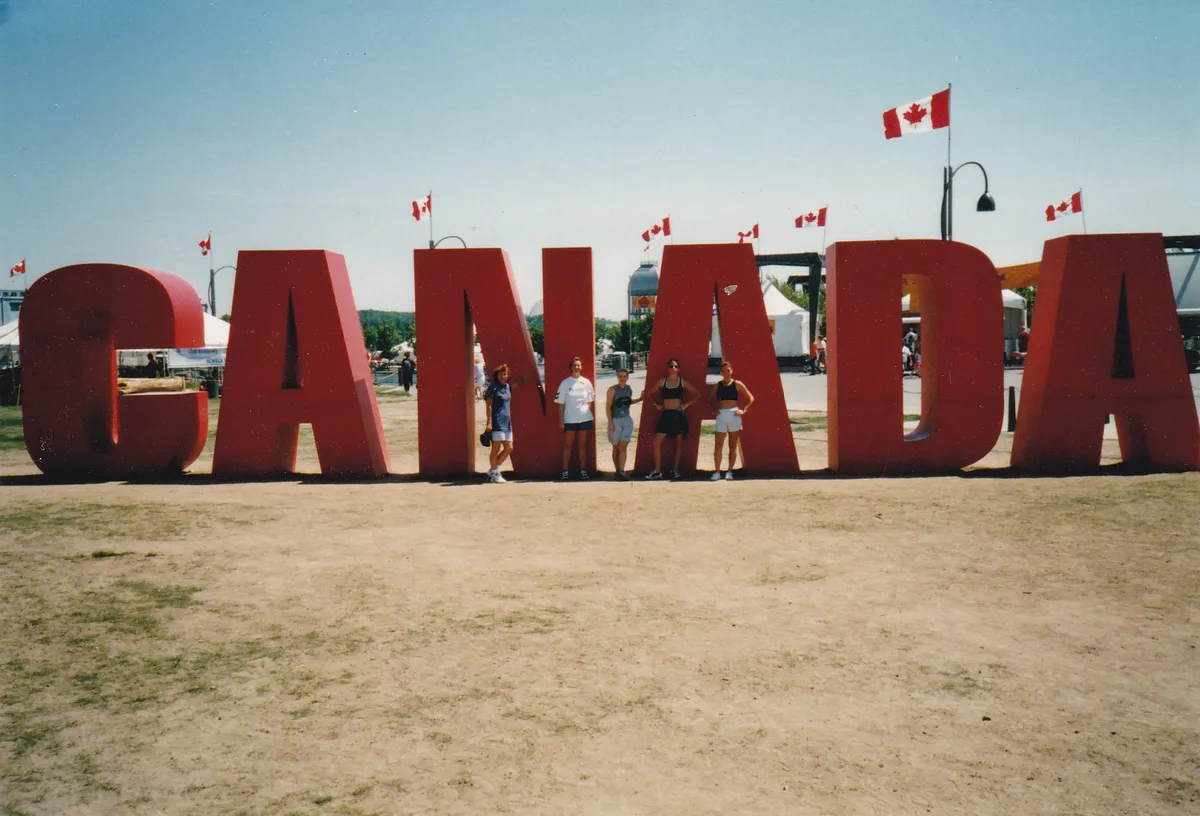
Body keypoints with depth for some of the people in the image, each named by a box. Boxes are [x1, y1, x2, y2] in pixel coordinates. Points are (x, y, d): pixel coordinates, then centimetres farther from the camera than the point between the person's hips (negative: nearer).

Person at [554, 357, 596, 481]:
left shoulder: (586, 382, 7)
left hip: (585, 418, 2)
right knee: (567, 446, 1)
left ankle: (583, 471, 12)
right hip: (569, 419, -2)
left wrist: (593, 418, 7)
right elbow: (560, 403, 1)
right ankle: (565, 471, 6)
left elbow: (590, 402, 12)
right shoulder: (565, 383, 1)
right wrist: (560, 420, -4)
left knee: (582, 445, 7)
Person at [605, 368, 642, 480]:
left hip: (627, 420, 3)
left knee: (623, 447, -6)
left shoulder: (629, 389, 6)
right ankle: (617, 470, 15)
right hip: (615, 420, -3)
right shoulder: (612, 389, -9)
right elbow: (608, 407, -9)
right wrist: (610, 422, -14)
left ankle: (621, 471, -11)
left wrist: (640, 399, 11)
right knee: (616, 448, 7)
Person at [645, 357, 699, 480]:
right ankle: (657, 471, -1)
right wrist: (656, 404, 4)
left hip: (679, 415, -1)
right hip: (666, 414, 1)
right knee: (657, 442, -7)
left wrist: (687, 404, -2)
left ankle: (675, 469, 13)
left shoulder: (682, 382, 4)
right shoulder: (662, 381, 6)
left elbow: (696, 394, 7)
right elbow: (650, 393, 17)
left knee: (679, 443, 4)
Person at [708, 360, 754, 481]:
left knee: (733, 445, 2)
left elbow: (751, 398, 6)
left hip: (734, 415, -1)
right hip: (721, 415, 1)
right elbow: (709, 400, 17)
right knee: (718, 445, -5)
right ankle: (717, 472, -1)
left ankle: (729, 472, 7)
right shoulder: (717, 385, 8)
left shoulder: (737, 384, 3)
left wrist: (744, 410, -3)